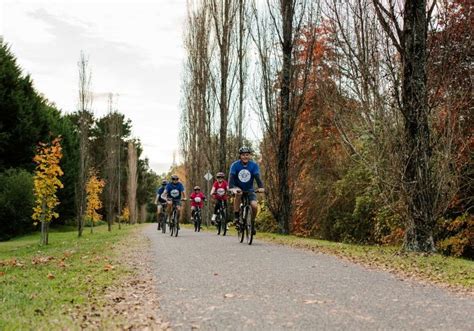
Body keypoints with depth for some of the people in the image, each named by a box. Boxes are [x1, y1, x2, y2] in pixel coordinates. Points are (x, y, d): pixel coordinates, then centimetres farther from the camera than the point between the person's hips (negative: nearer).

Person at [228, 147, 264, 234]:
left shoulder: (254, 165, -13)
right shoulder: (235, 165, -15)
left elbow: (257, 177, -24)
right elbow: (231, 177, -26)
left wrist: (261, 187, -44)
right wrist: (231, 188, -46)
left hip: (249, 189, 1)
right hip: (238, 187, -1)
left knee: (254, 206, -21)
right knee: (238, 194, -37)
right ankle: (236, 218, -26)